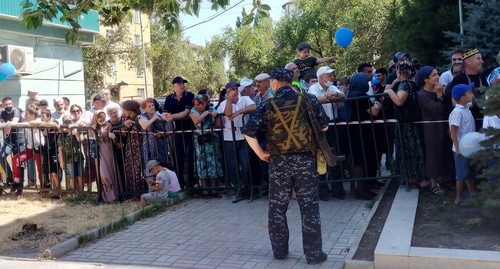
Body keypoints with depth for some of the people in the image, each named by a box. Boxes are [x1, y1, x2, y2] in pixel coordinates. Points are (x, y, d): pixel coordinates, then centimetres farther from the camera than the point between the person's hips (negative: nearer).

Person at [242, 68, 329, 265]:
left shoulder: (267, 106, -3)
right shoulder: (308, 100, -2)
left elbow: (248, 132, -7)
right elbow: (324, 126, 4)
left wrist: (261, 153, 3)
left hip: (278, 162, 0)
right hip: (305, 160, 0)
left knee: (277, 208, 13)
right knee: (309, 207, 6)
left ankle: (279, 250, 22)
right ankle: (314, 253, 10)